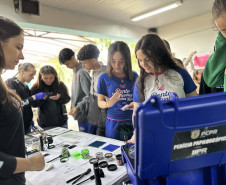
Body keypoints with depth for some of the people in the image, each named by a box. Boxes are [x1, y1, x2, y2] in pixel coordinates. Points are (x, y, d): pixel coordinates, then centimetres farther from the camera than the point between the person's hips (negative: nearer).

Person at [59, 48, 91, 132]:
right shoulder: (75, 71, 11)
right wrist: (74, 108, 15)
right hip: (79, 114, 9)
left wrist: (78, 107, -29)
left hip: (84, 115, -9)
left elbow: (89, 96, -21)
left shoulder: (82, 72, -17)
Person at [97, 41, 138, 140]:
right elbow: (100, 102, 1)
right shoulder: (104, 78, -4)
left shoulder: (134, 76, 1)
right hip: (113, 123, -1)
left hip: (132, 121, 2)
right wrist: (108, 104, -20)